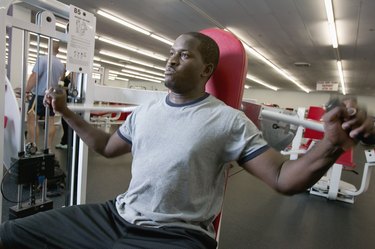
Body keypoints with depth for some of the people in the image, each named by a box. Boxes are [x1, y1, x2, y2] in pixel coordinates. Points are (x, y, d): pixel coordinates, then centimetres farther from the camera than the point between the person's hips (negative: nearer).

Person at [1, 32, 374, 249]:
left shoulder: (229, 121, -8)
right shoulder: (145, 111, 10)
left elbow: (282, 178, -10)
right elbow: (106, 146, 22)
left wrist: (331, 146, -28)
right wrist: (66, 112, 20)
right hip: (117, 215, 6)